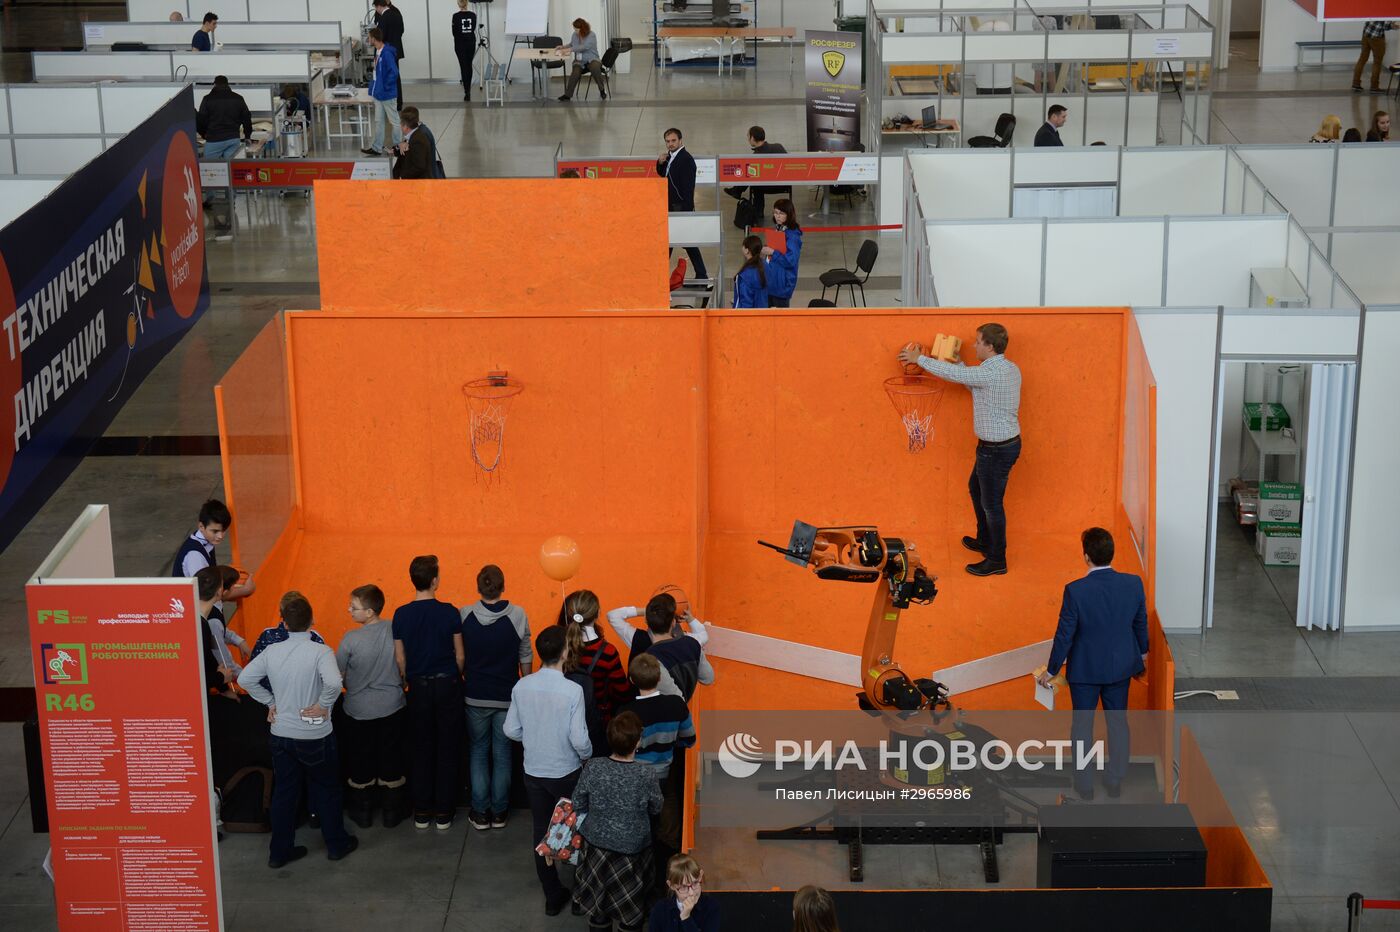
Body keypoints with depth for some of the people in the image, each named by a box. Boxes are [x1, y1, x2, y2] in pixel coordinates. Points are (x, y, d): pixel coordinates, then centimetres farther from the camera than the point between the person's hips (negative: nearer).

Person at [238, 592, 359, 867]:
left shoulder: (272, 651, -6)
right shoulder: (320, 652, -20)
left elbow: (245, 679, -3)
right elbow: (334, 682, -36)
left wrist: (270, 702, 5)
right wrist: (323, 705, -19)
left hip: (281, 735, 3)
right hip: (316, 736, -3)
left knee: (284, 792, 15)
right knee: (326, 790, 16)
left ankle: (280, 852, 23)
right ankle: (336, 843, 30)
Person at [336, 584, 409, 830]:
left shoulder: (351, 639, -21)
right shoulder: (395, 631, -14)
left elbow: (337, 675, -9)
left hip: (359, 710, -2)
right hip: (393, 707, 2)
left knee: (360, 763, 16)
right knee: (391, 761, 16)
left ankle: (362, 813, 29)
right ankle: (392, 812, 27)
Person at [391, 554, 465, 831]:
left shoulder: (401, 615, -5)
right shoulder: (449, 613, -11)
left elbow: (400, 659, 0)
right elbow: (460, 656, -5)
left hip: (418, 687, 2)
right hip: (447, 684, -2)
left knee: (421, 749, 11)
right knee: (447, 750, 7)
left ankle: (421, 812, 16)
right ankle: (443, 813, 11)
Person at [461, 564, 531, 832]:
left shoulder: (465, 615, -10)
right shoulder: (517, 615, -11)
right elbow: (526, 657, -2)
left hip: (476, 696, 0)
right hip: (508, 697, 0)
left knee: (479, 752, 13)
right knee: (502, 754, 12)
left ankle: (480, 813, 14)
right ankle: (499, 812, 17)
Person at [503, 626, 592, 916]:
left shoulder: (522, 686, -9)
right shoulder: (572, 690, -22)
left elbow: (511, 730, -2)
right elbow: (579, 739, -22)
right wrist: (587, 756, 0)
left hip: (533, 772, 3)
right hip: (566, 773, -3)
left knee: (541, 832, 14)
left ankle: (552, 896, 23)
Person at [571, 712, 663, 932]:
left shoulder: (592, 768, -19)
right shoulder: (645, 775, -25)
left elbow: (578, 805, -6)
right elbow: (656, 808, -7)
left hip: (596, 844, 3)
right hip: (632, 849, -3)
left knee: (598, 906, 22)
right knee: (631, 913, 17)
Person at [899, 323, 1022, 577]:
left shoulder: (989, 373, -27)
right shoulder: (1009, 369, 2)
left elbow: (950, 373, -16)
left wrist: (919, 359, -2)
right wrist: (959, 363, 16)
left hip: (996, 449, -10)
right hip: (1006, 442, 10)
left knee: (991, 503, 3)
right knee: (976, 488, 27)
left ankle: (997, 560, 15)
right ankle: (985, 541, 42)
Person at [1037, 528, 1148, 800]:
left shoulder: (1075, 591, -26)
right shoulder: (1133, 584, -15)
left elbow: (1064, 634, -17)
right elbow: (1140, 623, 1)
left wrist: (1051, 670, -3)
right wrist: (1142, 653, 20)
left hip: (1084, 668, -3)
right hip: (1121, 665, 3)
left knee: (1082, 724, 15)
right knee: (1118, 721, 20)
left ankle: (1084, 784, 26)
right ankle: (1115, 780, 32)